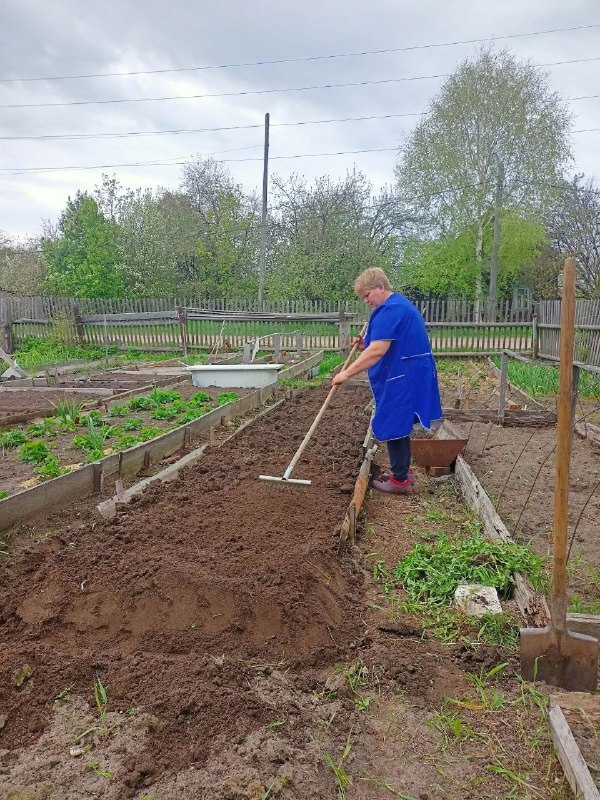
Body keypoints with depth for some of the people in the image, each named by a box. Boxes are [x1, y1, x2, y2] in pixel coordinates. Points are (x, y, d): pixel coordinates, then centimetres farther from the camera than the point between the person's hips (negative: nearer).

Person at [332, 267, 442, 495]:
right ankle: (403, 470, 31)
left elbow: (377, 351, -27)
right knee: (399, 423, 19)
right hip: (409, 375, 11)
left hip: (402, 379, -11)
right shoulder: (401, 304, 17)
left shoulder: (390, 310, -18)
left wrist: (347, 373, -25)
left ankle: (400, 480, 6)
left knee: (393, 424, -2)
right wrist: (366, 346, 9)